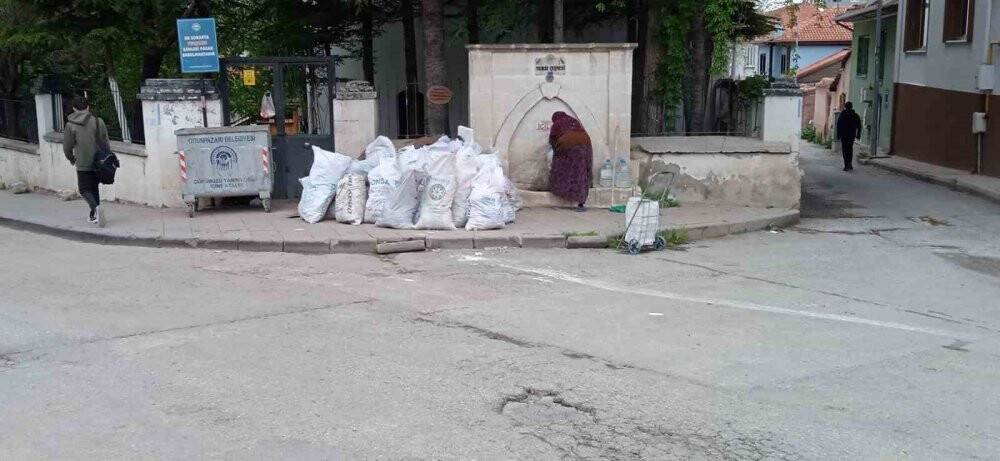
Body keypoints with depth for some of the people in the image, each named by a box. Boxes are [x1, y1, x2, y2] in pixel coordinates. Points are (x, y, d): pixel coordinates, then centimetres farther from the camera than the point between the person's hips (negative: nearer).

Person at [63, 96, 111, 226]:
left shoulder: (70, 125, -8)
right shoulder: (98, 121, -3)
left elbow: (67, 147, -1)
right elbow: (106, 143, 1)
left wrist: (72, 159, 18)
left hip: (83, 164, -3)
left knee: (85, 190, 5)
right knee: (94, 187, 18)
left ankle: (96, 208, -22)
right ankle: (94, 216, 21)